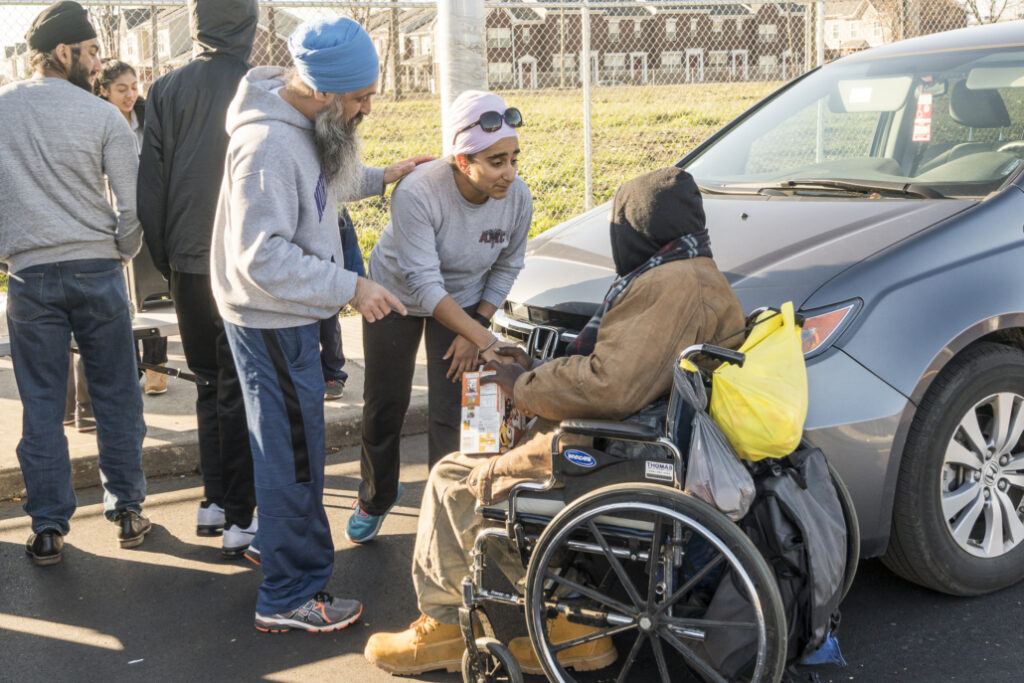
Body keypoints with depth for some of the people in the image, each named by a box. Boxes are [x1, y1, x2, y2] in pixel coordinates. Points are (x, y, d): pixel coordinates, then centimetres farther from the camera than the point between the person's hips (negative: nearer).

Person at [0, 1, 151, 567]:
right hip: (96, 269, -1)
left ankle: (48, 527, 11)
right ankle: (126, 510, 17)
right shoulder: (103, 116, -5)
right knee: (115, 396, 10)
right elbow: (134, 202, -6)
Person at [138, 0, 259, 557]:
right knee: (241, 390, 5)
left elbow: (150, 182, 0)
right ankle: (240, 519, 9)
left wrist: (164, 258, 10)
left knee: (208, 381, 18)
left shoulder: (167, 90, -1)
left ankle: (214, 501, 24)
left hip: (188, 265, 3)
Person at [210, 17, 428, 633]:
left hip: (293, 313, 10)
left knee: (289, 447, 23)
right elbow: (263, 258, -30)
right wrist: (350, 287, -28)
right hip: (271, 321, -10)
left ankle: (276, 538, 42)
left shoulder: (305, 123, 4)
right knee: (294, 453, -2)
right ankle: (291, 597, 9)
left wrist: (378, 178, 18)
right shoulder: (268, 144, -28)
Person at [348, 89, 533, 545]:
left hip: (464, 300, 2)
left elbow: (508, 266, -5)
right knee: (384, 406, 10)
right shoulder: (416, 193, -37)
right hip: (396, 294, -2)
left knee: (452, 411, -6)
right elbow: (425, 285, -36)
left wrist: (475, 327, -11)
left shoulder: (517, 198, -24)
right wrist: (486, 341, -41)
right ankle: (375, 500, 34)